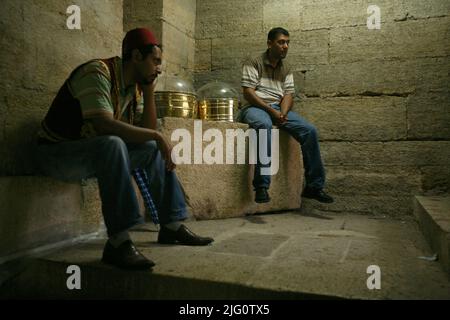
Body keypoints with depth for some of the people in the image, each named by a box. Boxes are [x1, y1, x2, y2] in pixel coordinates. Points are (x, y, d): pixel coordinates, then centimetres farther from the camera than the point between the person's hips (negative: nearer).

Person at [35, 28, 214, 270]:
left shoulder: (134, 86, 4)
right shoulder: (98, 72, -21)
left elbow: (147, 131, 0)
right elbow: (105, 125, -35)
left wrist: (149, 91, -7)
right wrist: (156, 136, -28)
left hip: (97, 153, 8)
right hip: (57, 153, -8)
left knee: (155, 149, 1)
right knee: (113, 144, -36)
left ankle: (171, 225, 3)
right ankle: (117, 242, -36)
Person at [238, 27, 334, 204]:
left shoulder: (286, 69, 19)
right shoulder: (253, 63, 1)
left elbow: (288, 95, 8)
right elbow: (248, 92, -9)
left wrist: (282, 114, -14)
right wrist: (271, 111, -18)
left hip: (279, 108, 6)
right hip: (255, 107, -5)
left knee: (310, 131, -16)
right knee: (264, 125, -40)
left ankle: (314, 186, -8)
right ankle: (261, 186, -39)